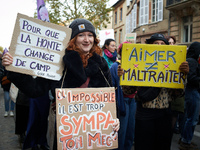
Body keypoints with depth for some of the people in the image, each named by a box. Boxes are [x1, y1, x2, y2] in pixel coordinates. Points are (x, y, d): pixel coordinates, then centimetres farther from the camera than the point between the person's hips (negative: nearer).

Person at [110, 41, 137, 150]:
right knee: (122, 128, 3)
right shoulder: (115, 66, -7)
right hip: (122, 99, -4)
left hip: (133, 99, 5)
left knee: (131, 126, 13)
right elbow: (111, 86, -8)